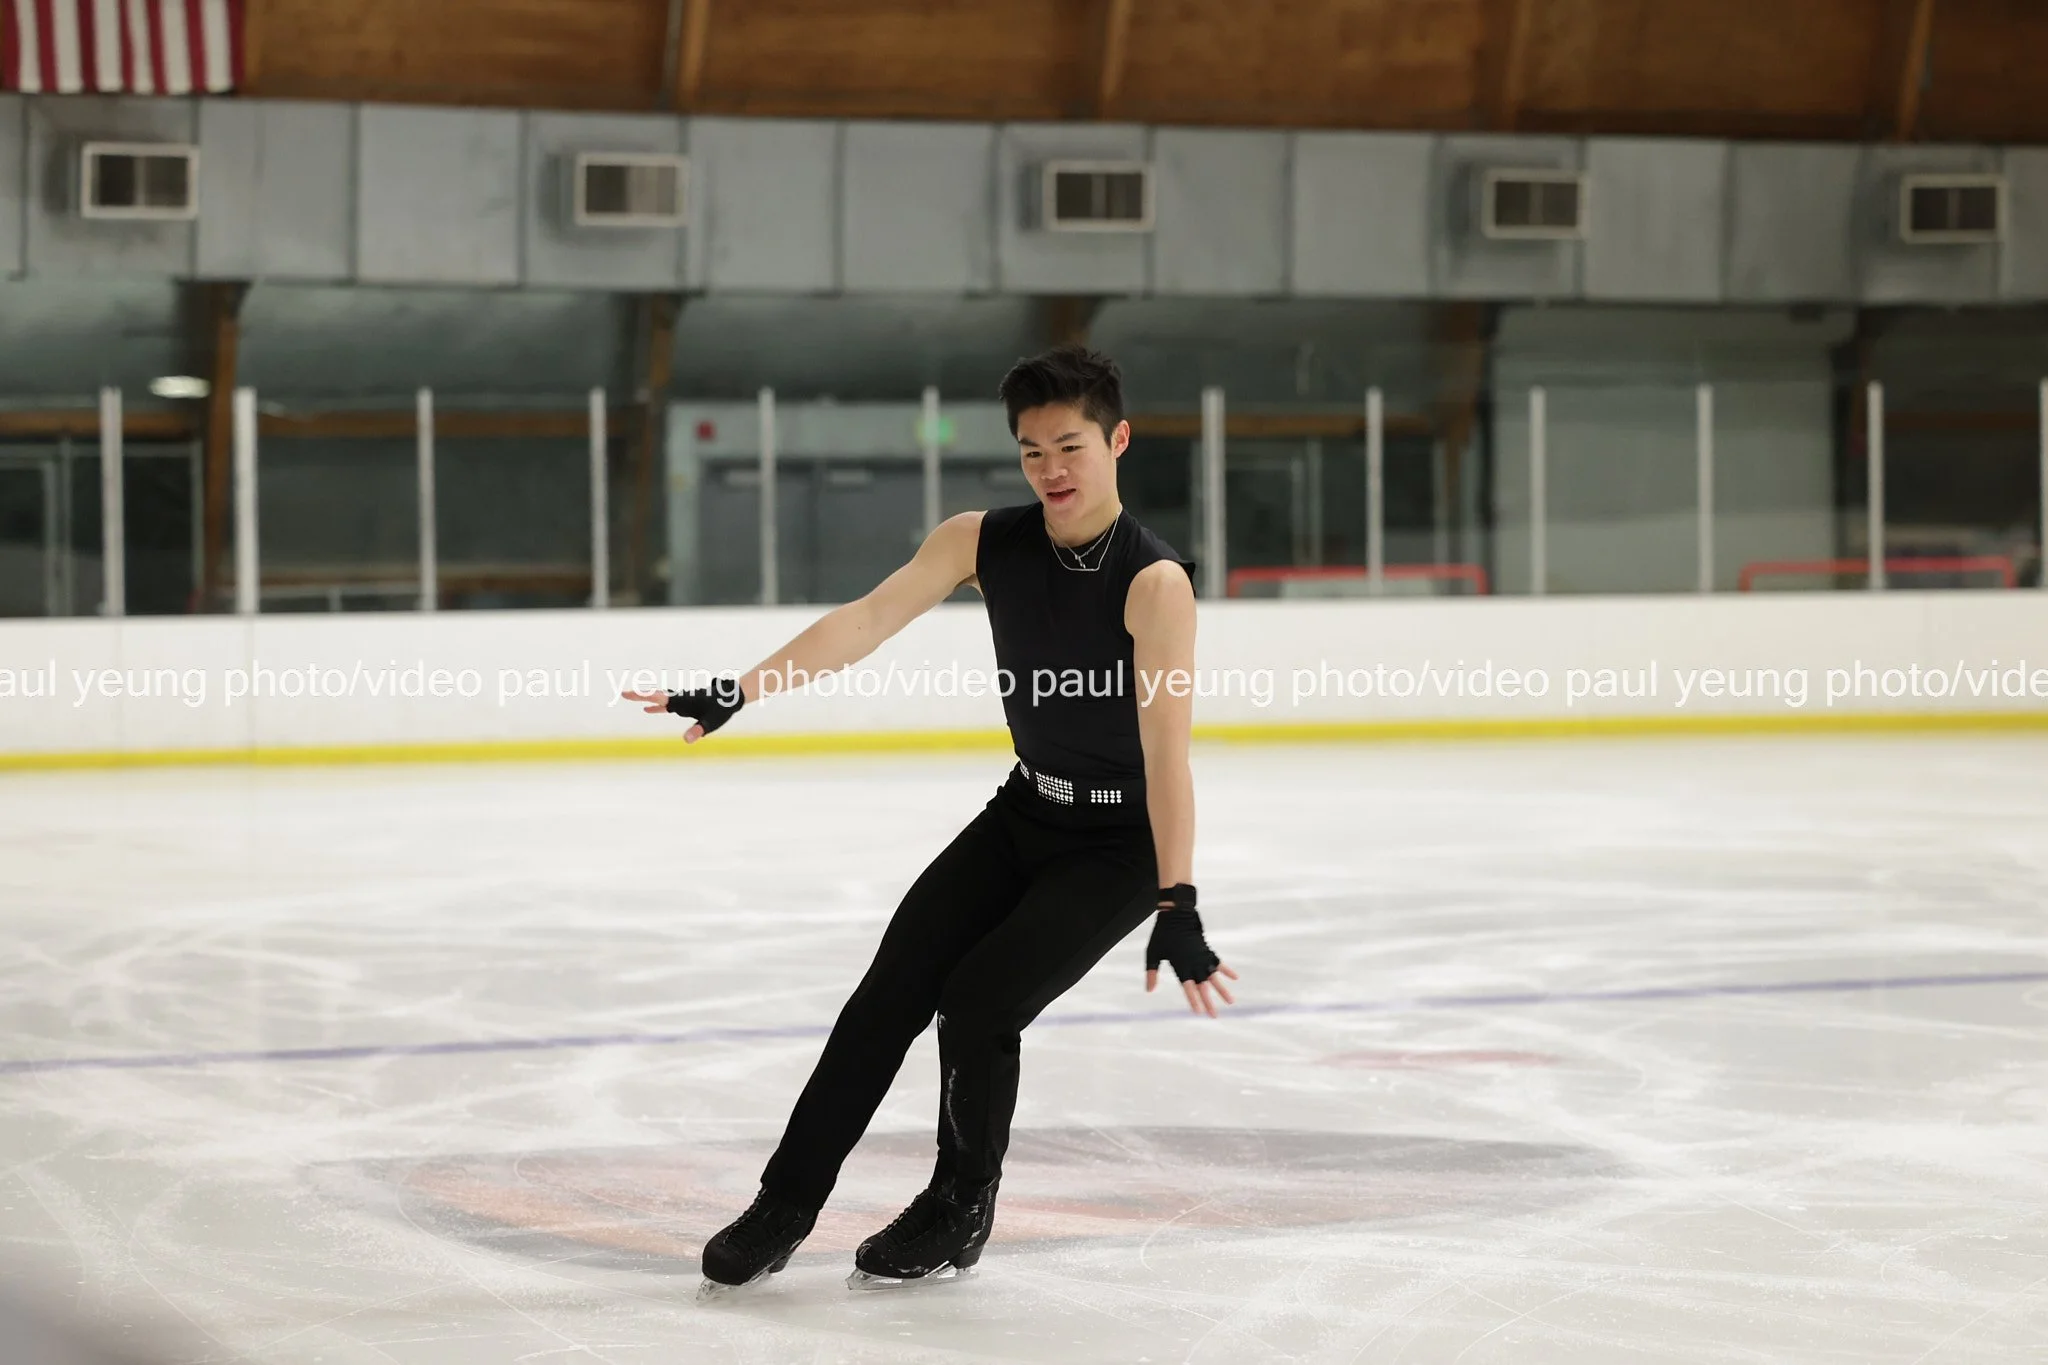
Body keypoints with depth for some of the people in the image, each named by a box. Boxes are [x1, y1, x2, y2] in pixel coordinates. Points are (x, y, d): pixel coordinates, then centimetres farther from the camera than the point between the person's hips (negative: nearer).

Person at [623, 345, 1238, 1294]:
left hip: (1123, 843, -6)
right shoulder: (983, 543, -9)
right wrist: (734, 694, -21)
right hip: (1025, 813, 6)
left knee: (979, 1000, -17)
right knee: (890, 991, -5)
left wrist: (1177, 911, -36)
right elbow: (862, 623, -11)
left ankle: (961, 1215, 7)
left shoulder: (1154, 583, -26)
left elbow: (1166, 752, -31)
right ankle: (785, 1206, 6)